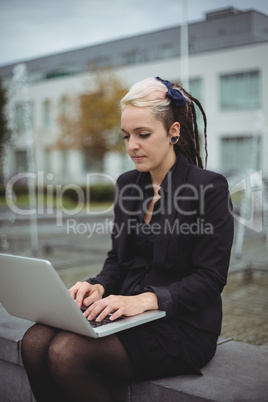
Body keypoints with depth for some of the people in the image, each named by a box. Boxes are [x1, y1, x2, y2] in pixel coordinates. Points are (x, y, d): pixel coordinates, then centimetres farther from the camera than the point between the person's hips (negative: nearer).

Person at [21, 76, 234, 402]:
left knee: (66, 352, -26)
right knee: (34, 342, -18)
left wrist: (146, 299, -24)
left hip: (182, 325, -6)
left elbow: (210, 278, -12)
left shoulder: (210, 188, -9)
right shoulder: (127, 183, 12)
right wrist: (99, 287, -6)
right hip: (127, 313, 6)